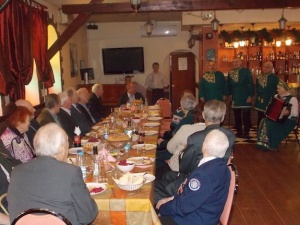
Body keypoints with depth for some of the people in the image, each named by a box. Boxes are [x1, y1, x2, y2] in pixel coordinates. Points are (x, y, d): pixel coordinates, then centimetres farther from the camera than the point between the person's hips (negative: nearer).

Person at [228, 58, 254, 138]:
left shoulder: (246, 71, -4)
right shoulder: (231, 73, 8)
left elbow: (251, 83, -7)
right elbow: (229, 85, 14)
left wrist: (250, 95, -13)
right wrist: (230, 94, 3)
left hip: (245, 98, -4)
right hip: (235, 98, 4)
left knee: (246, 116, -2)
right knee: (237, 116, 8)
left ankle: (246, 133, 5)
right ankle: (239, 132, 17)